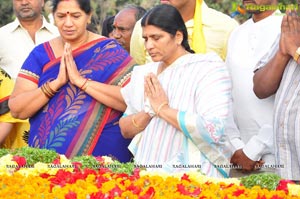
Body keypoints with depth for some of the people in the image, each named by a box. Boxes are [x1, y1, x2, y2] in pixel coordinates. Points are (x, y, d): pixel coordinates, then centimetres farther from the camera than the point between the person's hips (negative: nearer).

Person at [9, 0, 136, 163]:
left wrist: (81, 81, -20)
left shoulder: (110, 51, -3)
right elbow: (17, 109, -4)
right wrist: (57, 82, -16)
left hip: (100, 157, -2)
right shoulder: (40, 54, 5)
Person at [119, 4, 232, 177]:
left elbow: (213, 130, -17)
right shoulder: (145, 73, 14)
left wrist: (163, 109, -9)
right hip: (147, 174, 5)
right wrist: (149, 111, -6)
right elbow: (125, 130, 14)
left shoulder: (208, 69, -4)